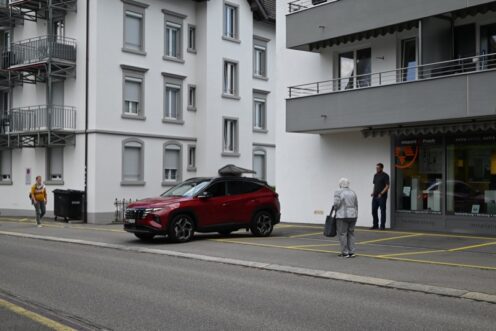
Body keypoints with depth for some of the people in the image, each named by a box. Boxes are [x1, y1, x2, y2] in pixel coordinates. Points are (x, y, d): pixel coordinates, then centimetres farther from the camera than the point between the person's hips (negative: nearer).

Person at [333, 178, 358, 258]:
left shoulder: (338, 192, -7)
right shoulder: (353, 193, 10)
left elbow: (336, 204, -14)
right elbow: (356, 205, 11)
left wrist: (335, 209, 7)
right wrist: (355, 216, 17)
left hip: (343, 216, -6)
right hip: (353, 215, 6)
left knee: (342, 234, 0)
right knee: (351, 233, 11)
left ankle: (345, 253, 0)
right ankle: (351, 252, 11)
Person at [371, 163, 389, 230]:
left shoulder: (385, 176, -6)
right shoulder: (375, 175, 15)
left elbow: (387, 186, -11)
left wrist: (381, 193, -19)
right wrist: (373, 192, 6)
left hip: (382, 196, -7)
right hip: (375, 196, 7)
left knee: (382, 211, -2)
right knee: (374, 210, 7)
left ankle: (382, 226, 3)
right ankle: (375, 225, 16)